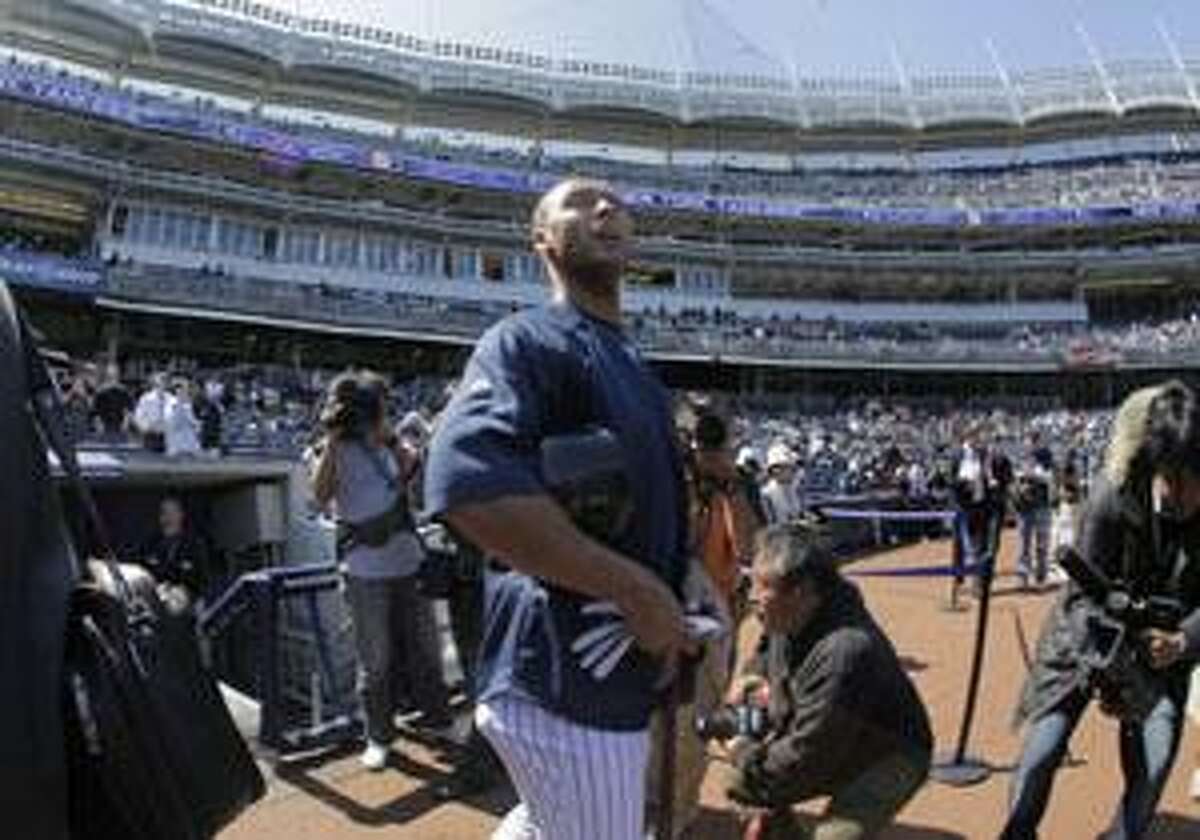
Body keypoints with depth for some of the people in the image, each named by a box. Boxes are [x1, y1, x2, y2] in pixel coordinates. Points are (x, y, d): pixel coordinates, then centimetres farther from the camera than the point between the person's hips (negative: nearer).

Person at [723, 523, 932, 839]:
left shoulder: (844, 654, -38)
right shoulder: (788, 620, -12)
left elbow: (805, 758, -32)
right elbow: (769, 649, 15)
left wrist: (745, 755, -15)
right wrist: (752, 674, -8)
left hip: (886, 759, -8)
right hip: (837, 748, 8)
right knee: (744, 785, 0)